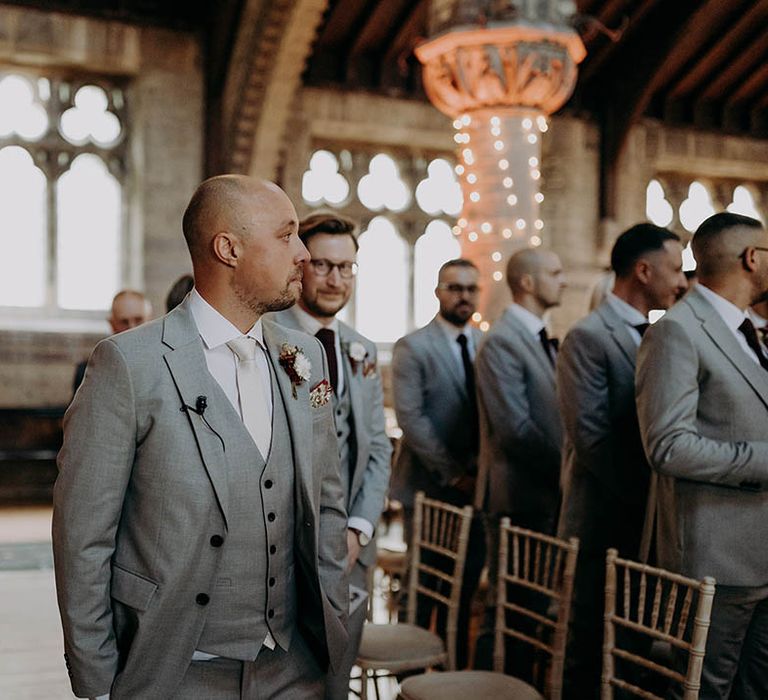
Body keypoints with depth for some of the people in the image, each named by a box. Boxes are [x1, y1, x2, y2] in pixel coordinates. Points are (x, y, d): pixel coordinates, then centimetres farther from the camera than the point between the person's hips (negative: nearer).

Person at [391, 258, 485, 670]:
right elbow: (410, 418, -12)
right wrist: (453, 473, -14)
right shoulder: (412, 347, -5)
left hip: (477, 485, 4)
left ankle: (457, 669, 22)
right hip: (430, 486, -4)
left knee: (466, 586, 10)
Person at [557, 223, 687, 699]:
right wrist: (649, 497, -15)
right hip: (606, 522, -7)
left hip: (650, 522, 7)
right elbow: (590, 436, -18)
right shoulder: (589, 337, -12)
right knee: (593, 649, 3)